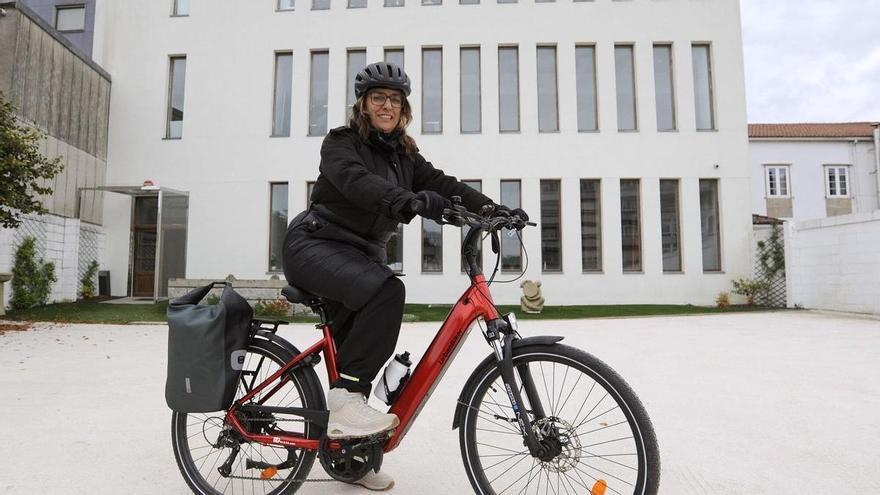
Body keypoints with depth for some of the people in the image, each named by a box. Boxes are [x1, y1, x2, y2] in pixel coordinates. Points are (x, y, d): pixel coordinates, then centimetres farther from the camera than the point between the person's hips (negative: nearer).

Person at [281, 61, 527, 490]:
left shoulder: (403, 154, 12)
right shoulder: (340, 142, -6)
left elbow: (440, 183, -3)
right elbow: (356, 181, -28)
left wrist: (491, 207, -20)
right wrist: (407, 200, -47)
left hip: (362, 254, 6)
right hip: (317, 245, -6)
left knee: (357, 349, 5)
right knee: (386, 290, -33)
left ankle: (347, 447, 22)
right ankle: (345, 399, -26)